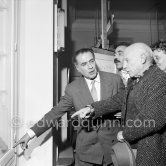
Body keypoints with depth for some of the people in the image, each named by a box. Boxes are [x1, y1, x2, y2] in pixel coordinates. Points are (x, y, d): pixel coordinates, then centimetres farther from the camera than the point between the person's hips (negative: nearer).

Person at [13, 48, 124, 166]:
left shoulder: (114, 79, -4)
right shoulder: (73, 88, -4)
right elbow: (56, 112, 0)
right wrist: (31, 133, -2)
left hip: (113, 144, 0)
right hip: (86, 148, 0)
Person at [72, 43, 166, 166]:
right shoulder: (134, 81, 10)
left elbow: (154, 119, -26)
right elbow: (119, 99, 11)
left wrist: (125, 134, -15)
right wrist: (93, 109, -4)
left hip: (150, 152, -8)